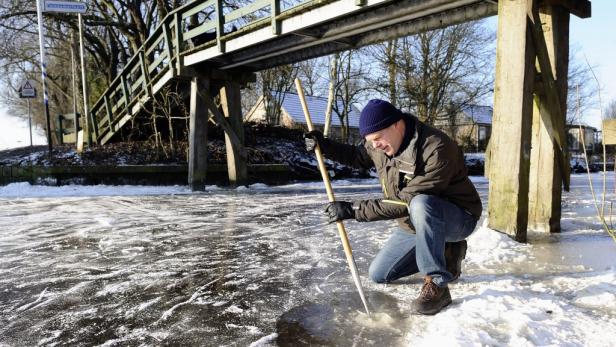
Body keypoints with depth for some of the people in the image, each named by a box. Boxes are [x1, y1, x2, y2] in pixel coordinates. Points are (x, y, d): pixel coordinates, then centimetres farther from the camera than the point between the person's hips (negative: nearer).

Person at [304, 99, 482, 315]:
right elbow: (358, 156, 14)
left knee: (421, 205, -41)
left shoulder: (437, 149, -31)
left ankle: (436, 286, -23)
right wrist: (325, 146, -5)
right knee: (378, 275, 8)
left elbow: (407, 202, -32)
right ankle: (445, 253, 18)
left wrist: (354, 210, -31)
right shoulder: (380, 146, -7)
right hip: (415, 225, 8)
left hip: (457, 219, -7)